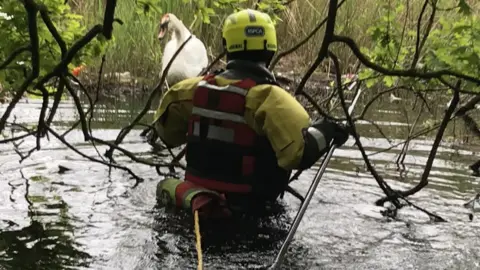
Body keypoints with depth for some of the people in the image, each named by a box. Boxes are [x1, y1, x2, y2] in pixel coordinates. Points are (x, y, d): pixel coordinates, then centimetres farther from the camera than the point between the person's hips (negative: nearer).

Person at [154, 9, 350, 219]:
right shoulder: (269, 97, -19)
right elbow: (300, 153, -30)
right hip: (247, 207, -5)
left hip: (198, 196, 5)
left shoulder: (197, 88, -2)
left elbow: (166, 131, 13)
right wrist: (323, 132, -12)